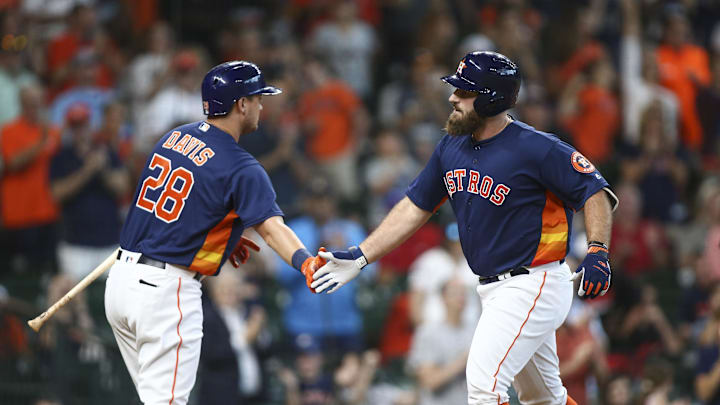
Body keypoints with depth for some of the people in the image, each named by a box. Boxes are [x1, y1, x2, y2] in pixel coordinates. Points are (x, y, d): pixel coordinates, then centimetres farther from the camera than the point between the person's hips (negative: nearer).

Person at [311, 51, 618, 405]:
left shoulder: (537, 149, -16)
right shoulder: (452, 147, 7)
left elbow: (595, 191, -13)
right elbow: (415, 207, 13)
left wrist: (597, 252, -27)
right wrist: (360, 257, 7)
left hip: (533, 285, -8)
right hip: (492, 289, 8)